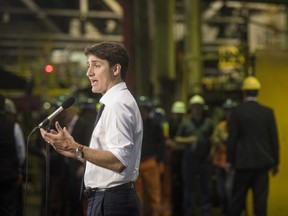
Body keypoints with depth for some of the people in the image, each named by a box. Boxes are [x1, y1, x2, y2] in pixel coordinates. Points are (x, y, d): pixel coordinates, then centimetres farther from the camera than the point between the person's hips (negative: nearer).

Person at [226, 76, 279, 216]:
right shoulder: (268, 112, -1)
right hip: (262, 162, 1)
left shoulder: (237, 112, -5)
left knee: (238, 198, 7)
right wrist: (275, 162, 10)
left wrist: (230, 161, 5)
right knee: (261, 198, 2)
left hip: (243, 162, -1)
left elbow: (232, 139, -4)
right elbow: (274, 139, 2)